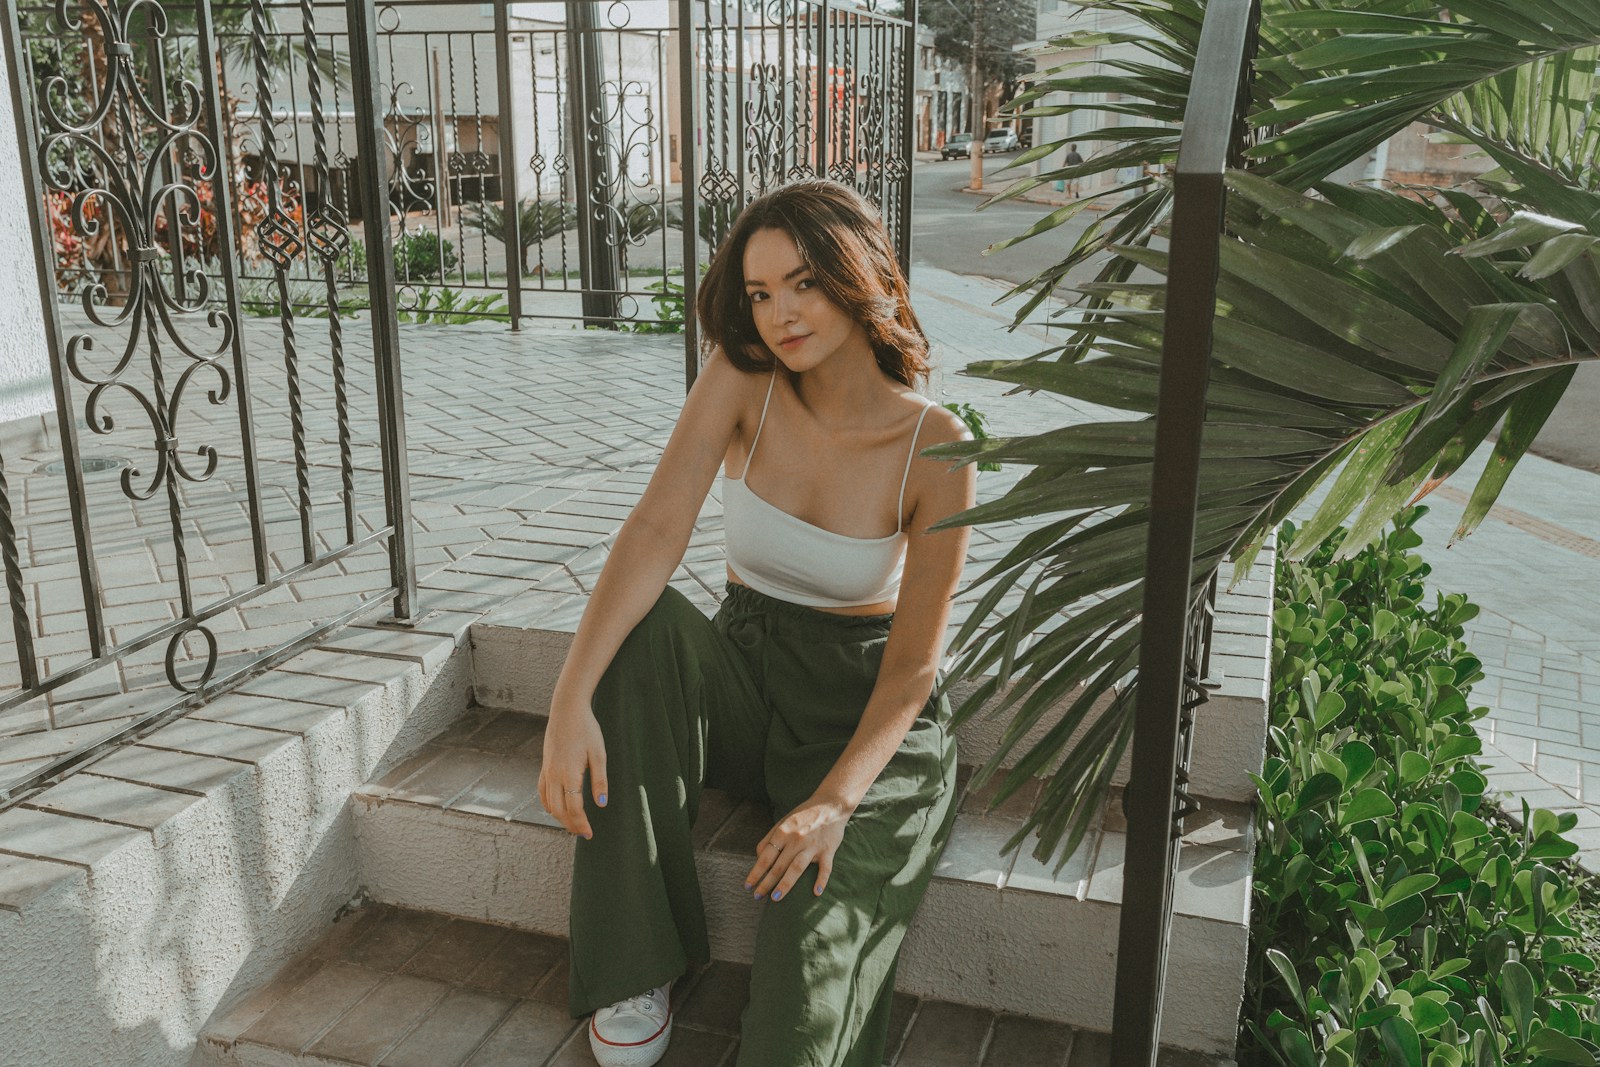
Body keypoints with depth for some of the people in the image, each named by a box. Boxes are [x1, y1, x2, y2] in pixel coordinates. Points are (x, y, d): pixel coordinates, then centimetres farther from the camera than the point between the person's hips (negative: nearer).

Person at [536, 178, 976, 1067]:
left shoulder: (935, 447, -16)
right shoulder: (742, 378, -10)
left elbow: (913, 664, -14)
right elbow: (657, 530, -22)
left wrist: (835, 802, -27)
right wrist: (572, 697, -34)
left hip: (864, 711, -3)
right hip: (742, 678, 4)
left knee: (816, 930, -30)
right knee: (639, 630, -29)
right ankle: (637, 964, -16)